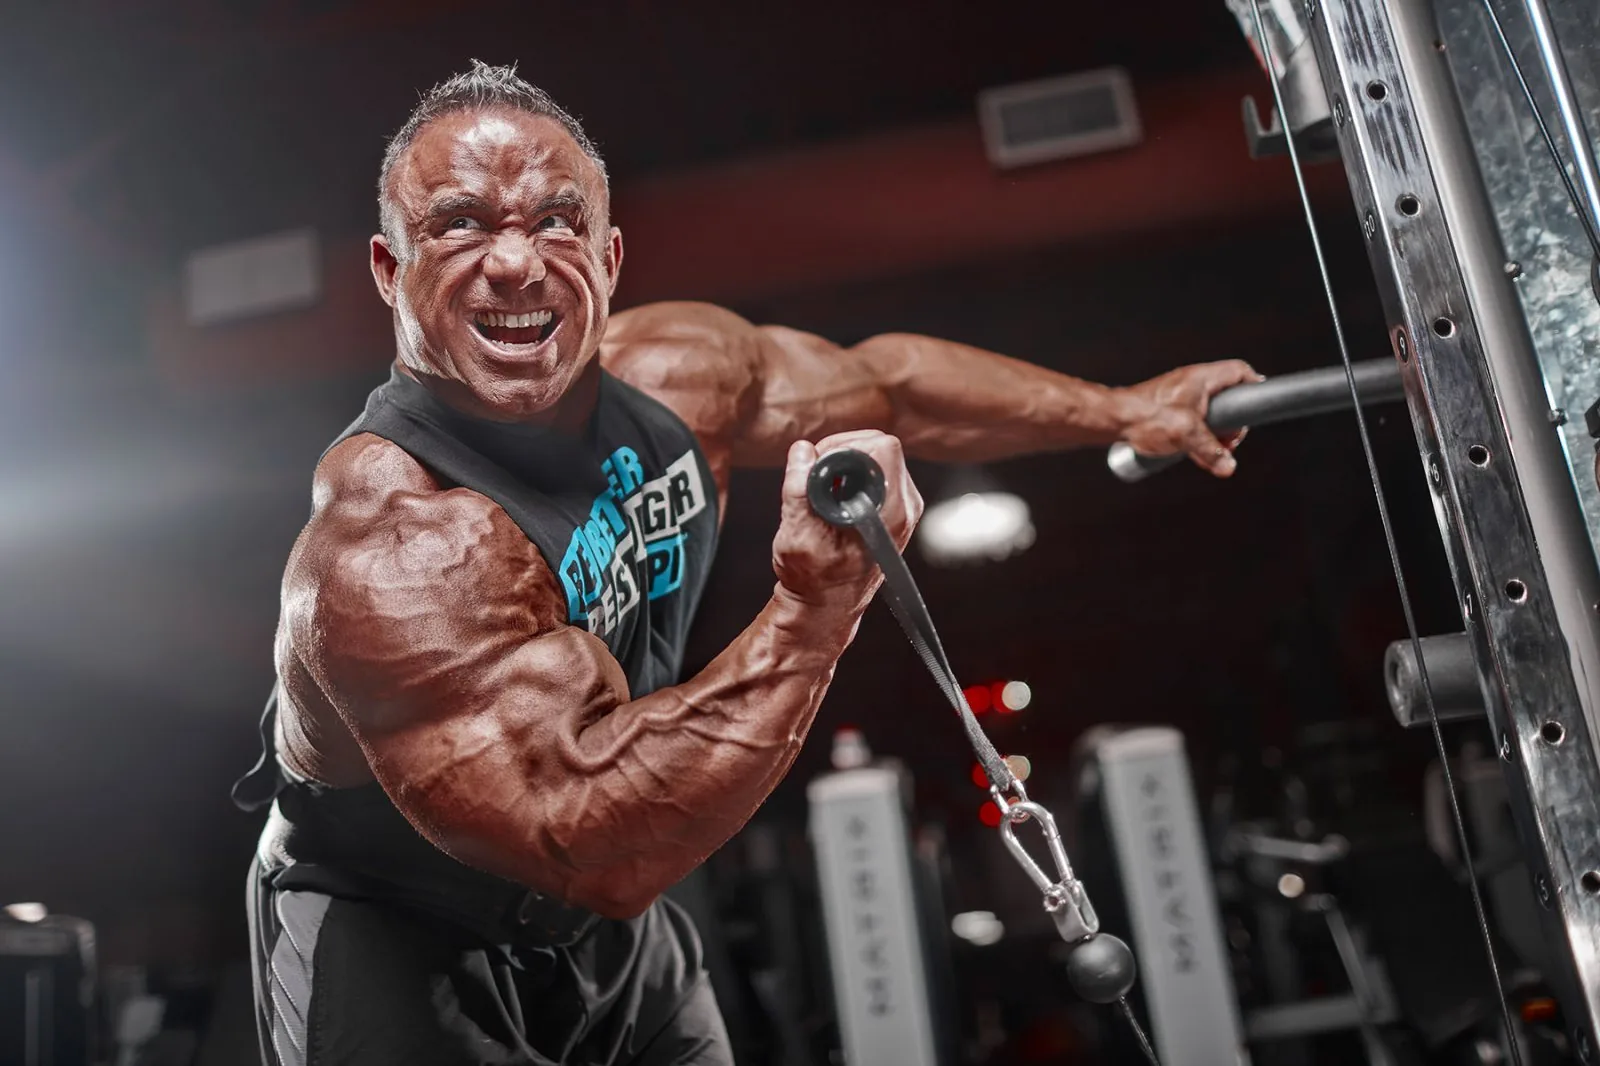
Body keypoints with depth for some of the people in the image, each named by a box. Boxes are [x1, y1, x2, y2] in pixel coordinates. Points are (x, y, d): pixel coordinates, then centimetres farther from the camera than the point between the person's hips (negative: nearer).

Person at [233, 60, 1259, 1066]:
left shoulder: (676, 370, -15)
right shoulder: (389, 552, -36)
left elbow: (884, 385, 3)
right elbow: (596, 848, -40)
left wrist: (1123, 410, 9)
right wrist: (815, 613, -46)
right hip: (397, 955, -6)